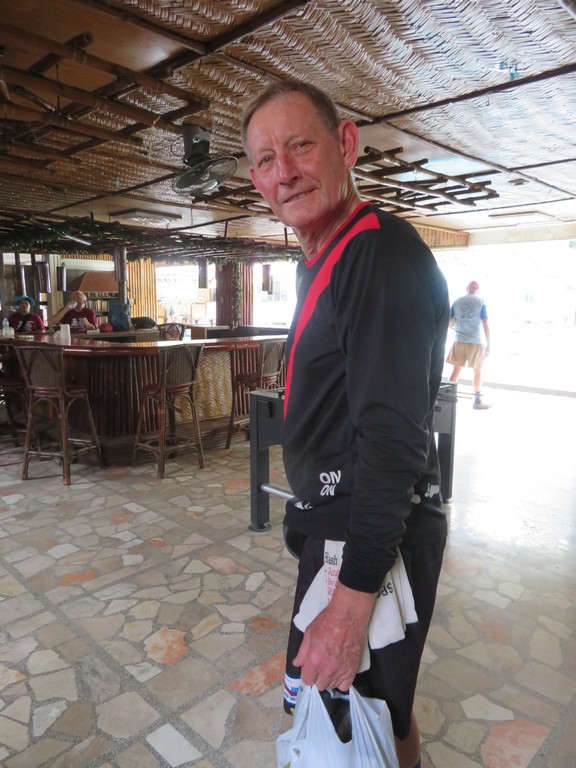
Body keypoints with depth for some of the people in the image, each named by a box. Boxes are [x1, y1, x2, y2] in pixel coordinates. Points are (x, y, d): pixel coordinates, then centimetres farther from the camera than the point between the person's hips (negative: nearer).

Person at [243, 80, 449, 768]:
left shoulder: (385, 254, -20)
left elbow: (394, 437, -27)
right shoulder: (323, 260, 13)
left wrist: (352, 599, -26)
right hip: (331, 517, 10)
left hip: (375, 531, -10)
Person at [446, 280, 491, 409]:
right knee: (477, 371, 8)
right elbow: (485, 324, -5)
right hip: (476, 341, -2)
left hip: (459, 340, 2)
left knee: (456, 369, 11)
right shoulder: (481, 301, -2)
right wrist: (488, 344, -2)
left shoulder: (457, 301, 5)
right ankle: (477, 400, 12)